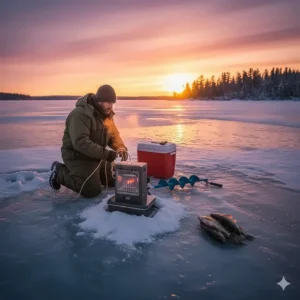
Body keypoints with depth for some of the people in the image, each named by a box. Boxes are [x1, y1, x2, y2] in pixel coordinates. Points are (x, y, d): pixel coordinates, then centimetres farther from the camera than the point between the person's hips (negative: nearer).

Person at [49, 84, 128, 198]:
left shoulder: (107, 113, 3)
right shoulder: (80, 114, -25)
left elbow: (114, 134, 9)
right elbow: (81, 142, -33)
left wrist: (120, 147, -12)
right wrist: (105, 154, -34)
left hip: (97, 155, 9)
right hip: (77, 156, -9)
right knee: (93, 191, -15)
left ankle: (87, 173, 25)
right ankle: (60, 173, 3)